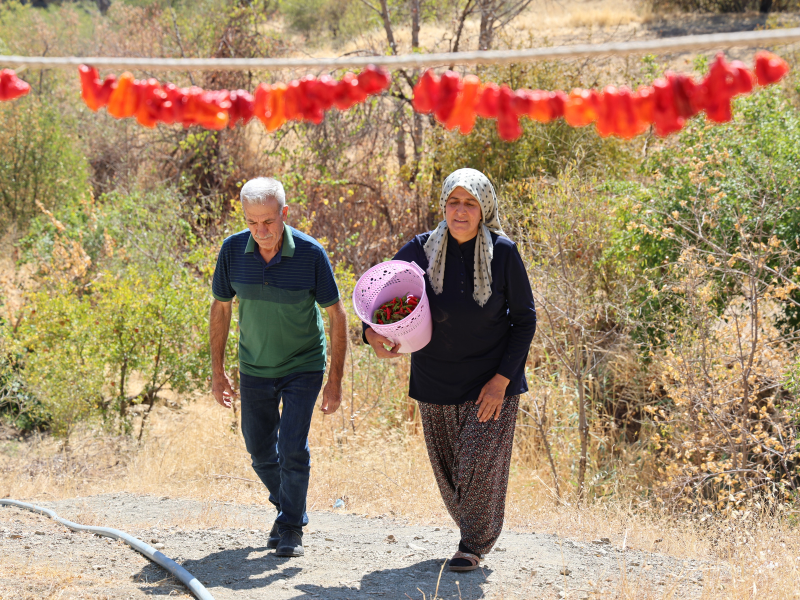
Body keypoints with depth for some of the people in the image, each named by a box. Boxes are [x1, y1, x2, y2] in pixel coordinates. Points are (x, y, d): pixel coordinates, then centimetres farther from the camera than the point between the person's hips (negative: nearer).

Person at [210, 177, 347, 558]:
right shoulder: (233, 250, -14)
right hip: (255, 368, 3)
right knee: (260, 450, 13)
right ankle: (289, 508, 39)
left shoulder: (310, 254, -22)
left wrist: (336, 381, -13)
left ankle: (290, 528, 8)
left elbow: (337, 316, -12)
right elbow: (220, 308, 1)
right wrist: (217, 371, 1)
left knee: (292, 448, -12)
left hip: (303, 367, -3)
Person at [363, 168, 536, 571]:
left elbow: (524, 320, -6)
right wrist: (373, 332, -17)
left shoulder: (503, 253, -12)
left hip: (492, 380, -3)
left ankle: (475, 544, 17)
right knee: (447, 472, 12)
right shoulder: (422, 250, -8)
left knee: (480, 464, -5)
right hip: (436, 383, 3)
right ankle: (474, 529, 38)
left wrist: (501, 378, -14)